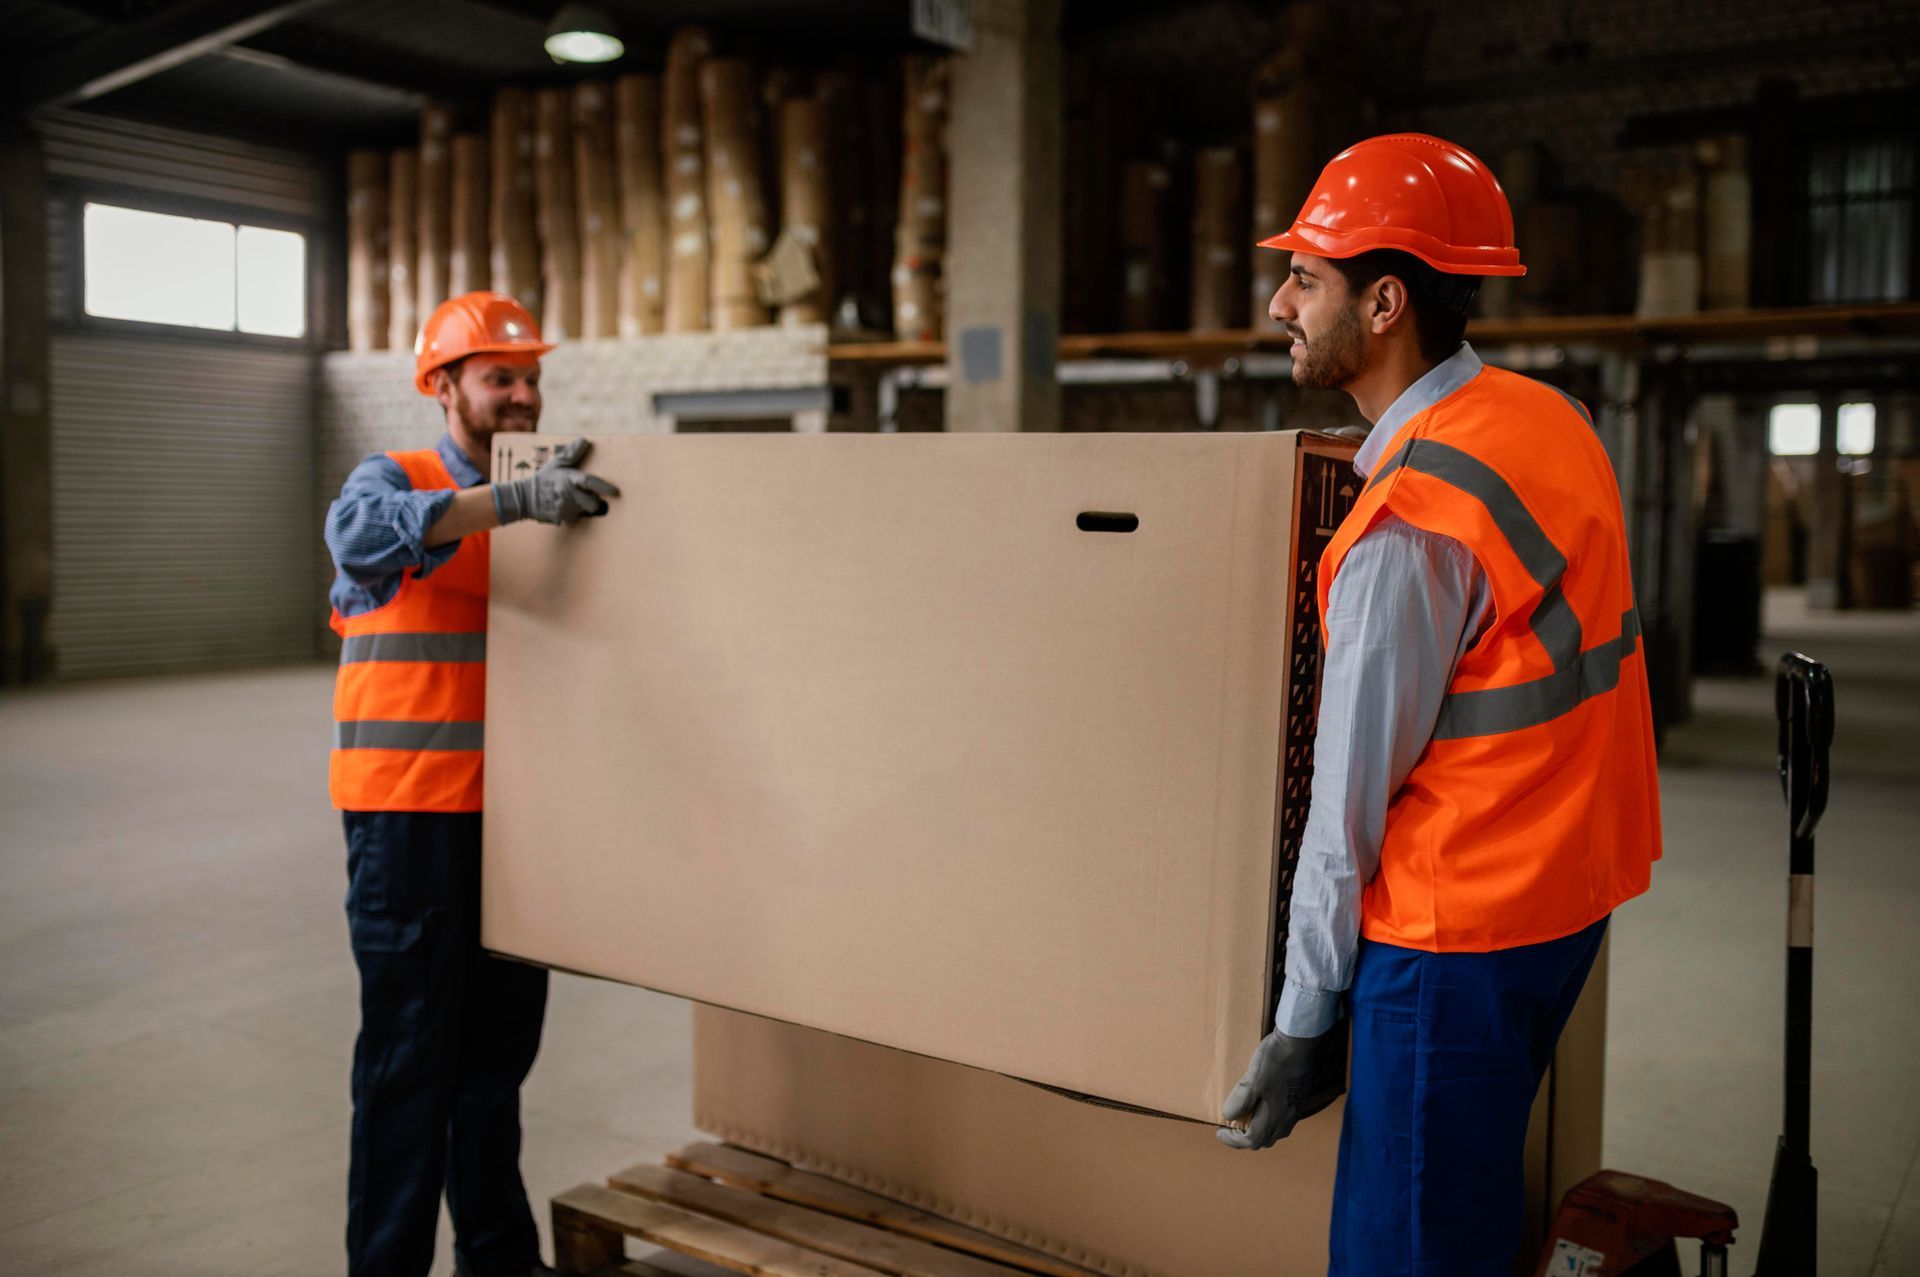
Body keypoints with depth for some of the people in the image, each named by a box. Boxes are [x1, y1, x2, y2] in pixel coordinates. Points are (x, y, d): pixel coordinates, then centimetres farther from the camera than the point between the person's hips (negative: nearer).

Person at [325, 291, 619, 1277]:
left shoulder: (548, 501, 13)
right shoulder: (397, 479, -4)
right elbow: (360, 532, -28)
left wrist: (568, 493, -10)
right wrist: (511, 502, -36)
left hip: (511, 810, 6)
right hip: (409, 809, -5)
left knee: (499, 1044, 16)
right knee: (410, 1050, 1)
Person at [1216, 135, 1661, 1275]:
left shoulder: (1409, 526, -22)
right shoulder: (1554, 417, 5)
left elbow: (1351, 796, -17)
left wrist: (1301, 1023, -9)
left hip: (1457, 932, -9)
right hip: (1573, 892, 9)